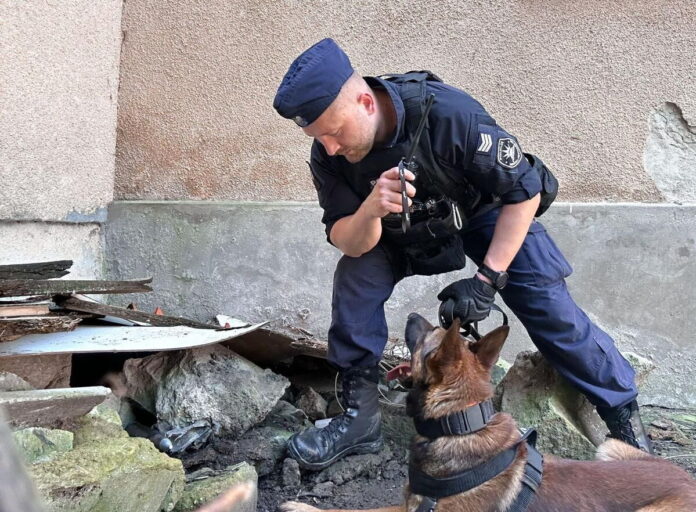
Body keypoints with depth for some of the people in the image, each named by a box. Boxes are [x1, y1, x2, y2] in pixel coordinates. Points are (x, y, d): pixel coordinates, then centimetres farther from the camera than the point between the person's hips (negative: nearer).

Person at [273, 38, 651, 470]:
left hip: (485, 210, -3)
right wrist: (370, 211, -45)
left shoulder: (448, 114, -37)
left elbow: (525, 191, -26)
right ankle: (360, 417, -8)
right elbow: (351, 244, -21)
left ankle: (624, 413, 6)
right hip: (403, 230, 3)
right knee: (354, 278, -21)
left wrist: (487, 280, -30)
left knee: (548, 304, -15)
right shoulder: (329, 155, -25)